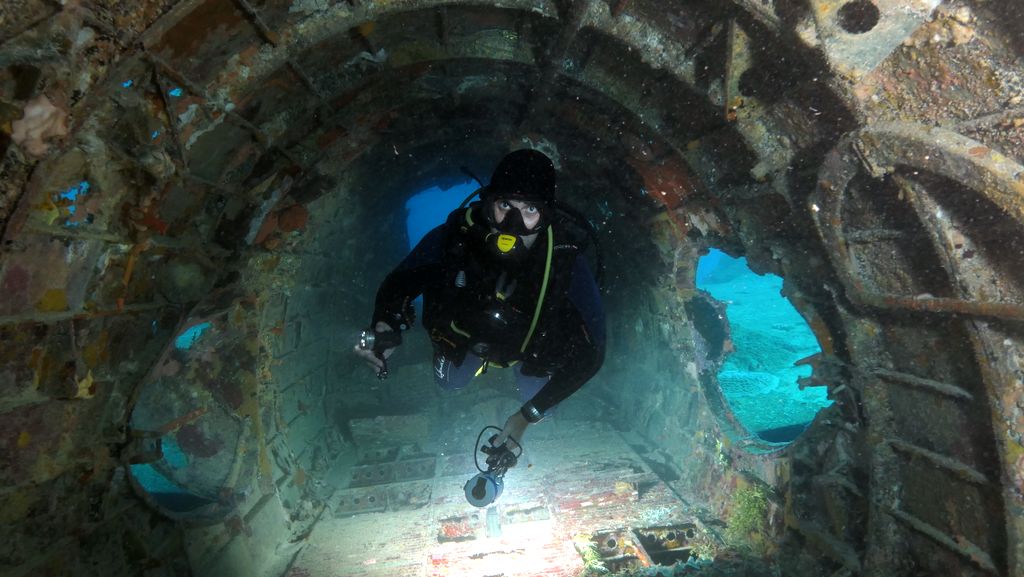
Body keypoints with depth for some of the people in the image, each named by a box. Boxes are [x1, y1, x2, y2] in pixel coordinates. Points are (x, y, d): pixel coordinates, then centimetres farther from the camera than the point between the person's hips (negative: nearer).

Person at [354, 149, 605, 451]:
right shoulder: (453, 236, -36)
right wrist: (384, 326, -43)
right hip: (465, 332, 2)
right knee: (449, 382, 20)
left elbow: (590, 352, -31)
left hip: (533, 344, -1)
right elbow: (399, 284, -20)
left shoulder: (566, 262, -40)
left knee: (539, 403, 10)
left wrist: (528, 415, -33)